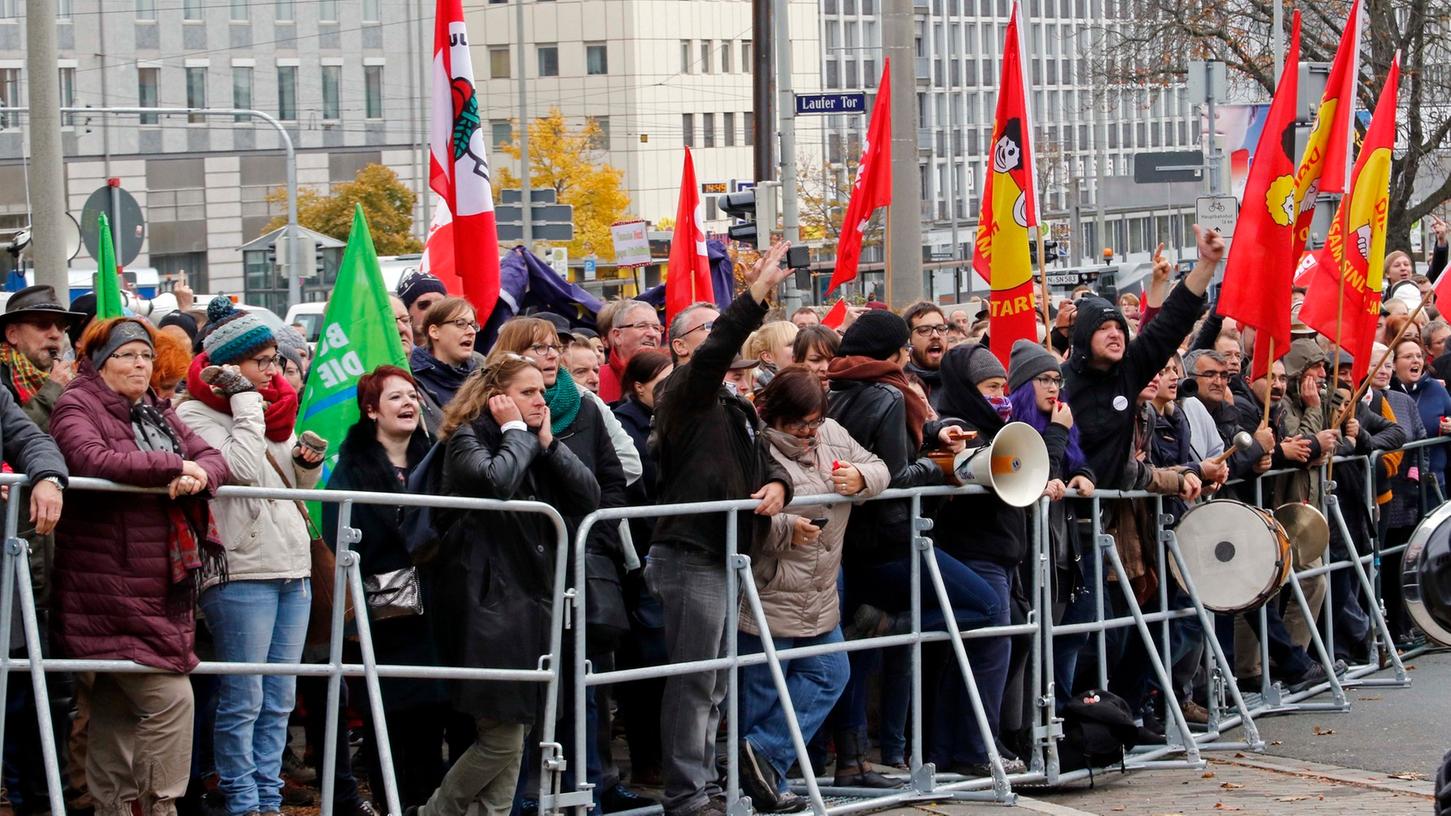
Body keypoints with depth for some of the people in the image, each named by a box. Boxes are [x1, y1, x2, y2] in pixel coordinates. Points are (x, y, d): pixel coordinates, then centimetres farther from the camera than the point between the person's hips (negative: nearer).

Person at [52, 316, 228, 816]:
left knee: (117, 702, 14)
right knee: (169, 698, -14)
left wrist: (199, 473, -13)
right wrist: (173, 467, -18)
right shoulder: (76, 407, -4)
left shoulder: (158, 415, 20)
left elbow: (213, 457, 12)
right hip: (111, 583, -8)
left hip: (163, 583, 8)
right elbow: (90, 458, -24)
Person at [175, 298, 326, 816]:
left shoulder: (273, 407, 16)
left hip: (293, 567, 8)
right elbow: (243, 469, -20)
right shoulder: (195, 413, -5)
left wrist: (310, 461, 2)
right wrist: (246, 401, -13)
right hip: (242, 570, -8)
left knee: (279, 700, 9)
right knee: (243, 700, -5)